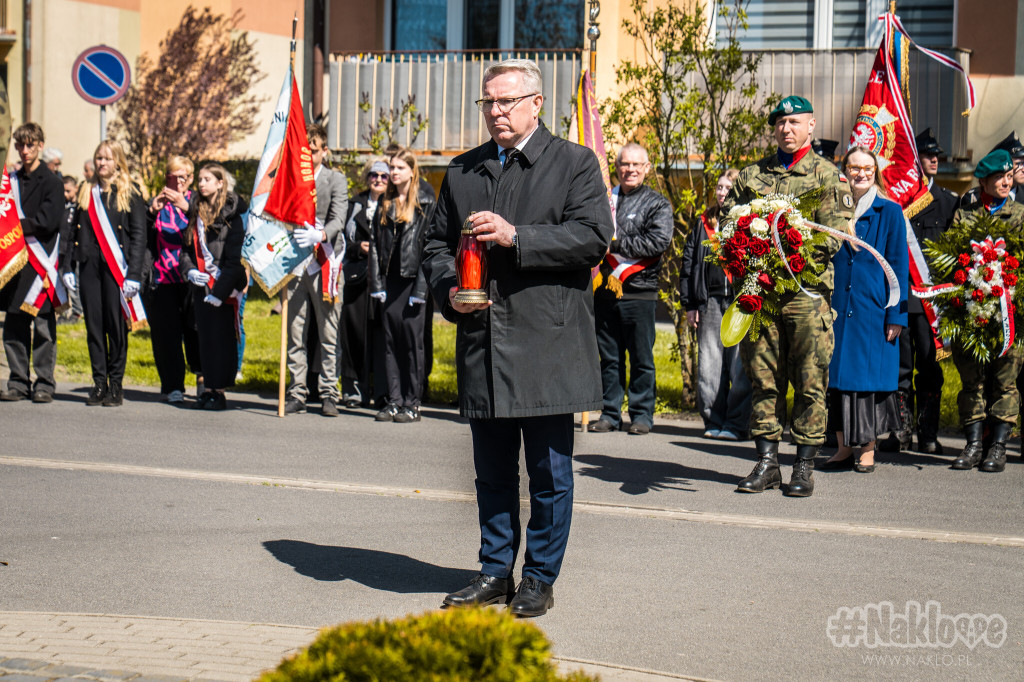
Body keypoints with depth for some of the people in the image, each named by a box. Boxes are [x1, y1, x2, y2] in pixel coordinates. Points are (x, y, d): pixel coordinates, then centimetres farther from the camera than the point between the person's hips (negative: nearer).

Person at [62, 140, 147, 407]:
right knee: (93, 324, 4)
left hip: (116, 266, -4)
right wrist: (69, 267, 8)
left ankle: (116, 385, 6)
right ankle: (99, 383, 10)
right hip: (89, 265, 4)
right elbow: (75, 230, 16)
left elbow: (139, 235, -3)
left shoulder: (130, 193, 1)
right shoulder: (86, 192, 15)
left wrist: (134, 274, -11)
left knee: (116, 324, -2)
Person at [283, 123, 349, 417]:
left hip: (325, 263, -3)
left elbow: (338, 220, -9)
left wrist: (319, 235, -30)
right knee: (295, 334, 4)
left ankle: (328, 393, 5)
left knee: (328, 334, -1)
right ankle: (297, 394, 9)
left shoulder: (336, 180, 4)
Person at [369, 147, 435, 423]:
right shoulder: (384, 204, 14)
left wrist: (422, 286, -13)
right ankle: (394, 400, 9)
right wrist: (376, 282, 3)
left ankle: (412, 403, 1)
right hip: (390, 280, 5)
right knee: (391, 338, 4)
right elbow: (376, 244, 12)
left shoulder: (425, 203, -2)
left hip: (413, 277, -5)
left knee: (412, 337, -4)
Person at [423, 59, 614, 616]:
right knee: (492, 471, 11)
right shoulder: (462, 171, 16)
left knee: (549, 472, 2)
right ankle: (495, 572, 22)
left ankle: (540, 579, 13)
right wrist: (449, 290, -1)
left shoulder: (574, 163, 2)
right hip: (483, 343, 4)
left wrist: (516, 237, -18)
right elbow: (438, 244, 21)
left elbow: (594, 235, -10)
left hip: (547, 342, -4)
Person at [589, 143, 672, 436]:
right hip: (605, 290, 3)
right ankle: (610, 413, 14)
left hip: (639, 293, -3)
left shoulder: (657, 204, 3)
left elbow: (659, 242, -11)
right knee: (609, 357, 8)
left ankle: (642, 414, 9)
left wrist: (616, 244, -13)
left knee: (641, 357, 1)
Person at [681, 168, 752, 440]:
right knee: (709, 366, 3)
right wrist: (688, 303, 9)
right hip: (710, 303, 3)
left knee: (739, 367, -4)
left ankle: (736, 424, 2)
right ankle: (713, 421, 11)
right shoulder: (703, 223, 15)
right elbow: (688, 263, 16)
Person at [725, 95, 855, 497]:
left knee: (810, 383, -1)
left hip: (808, 288, -3)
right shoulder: (752, 176, 17)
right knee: (763, 379, 5)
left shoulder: (827, 176, 5)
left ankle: (804, 467, 5)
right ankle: (767, 463, 12)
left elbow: (838, 235, -5)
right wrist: (726, 205, -4)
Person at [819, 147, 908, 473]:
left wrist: (896, 314, -8)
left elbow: (899, 265, -1)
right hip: (837, 308, 3)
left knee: (870, 376, 0)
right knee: (837, 375, 4)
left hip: (873, 309, -3)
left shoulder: (890, 212, 2)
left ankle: (867, 449, 10)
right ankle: (844, 447, 14)